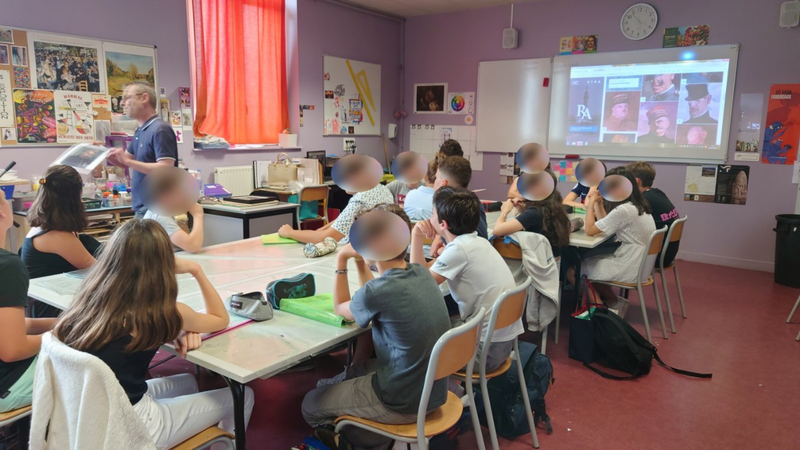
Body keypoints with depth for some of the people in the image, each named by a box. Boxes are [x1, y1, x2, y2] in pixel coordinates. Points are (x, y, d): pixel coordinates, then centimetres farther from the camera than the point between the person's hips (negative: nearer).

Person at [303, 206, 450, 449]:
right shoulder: (421, 272, -4)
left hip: (403, 403, -8)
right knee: (354, 370, 28)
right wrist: (360, 261, 6)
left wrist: (341, 260, -1)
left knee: (311, 404, 13)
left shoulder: (380, 291, -26)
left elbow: (340, 308, -3)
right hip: (433, 390, 8)